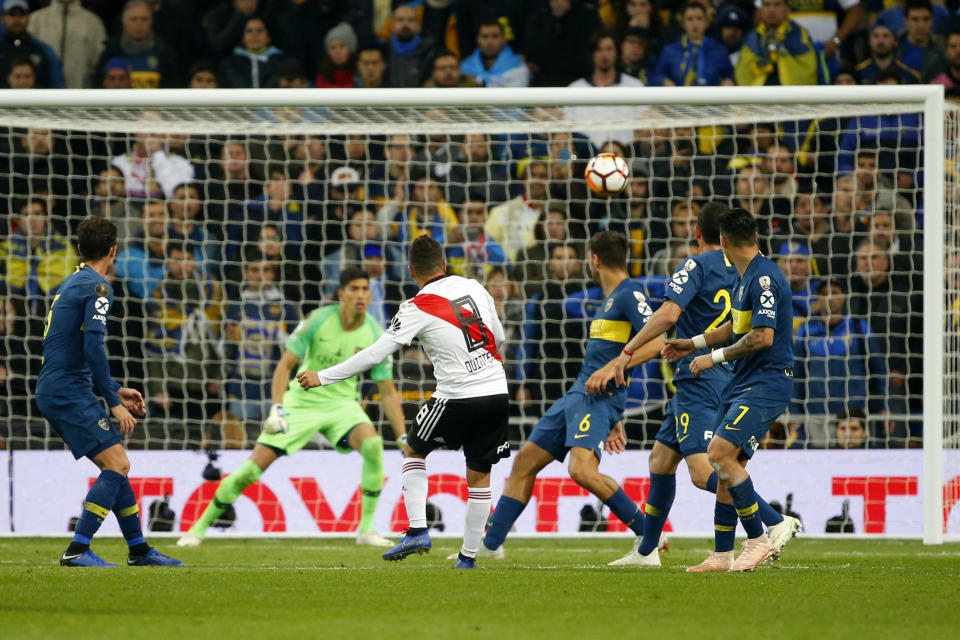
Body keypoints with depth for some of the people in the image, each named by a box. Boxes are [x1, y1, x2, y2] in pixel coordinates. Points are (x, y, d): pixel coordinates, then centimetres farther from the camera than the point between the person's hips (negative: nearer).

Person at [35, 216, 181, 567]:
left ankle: (138, 549, 20)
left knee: (116, 464, 15)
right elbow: (93, 347, -20)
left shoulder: (72, 283, 20)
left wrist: (115, 391, 25)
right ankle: (78, 550, -20)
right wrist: (114, 403, -16)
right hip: (69, 391, -10)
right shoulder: (97, 287, -10)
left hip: (55, 390, 10)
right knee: (117, 463, -14)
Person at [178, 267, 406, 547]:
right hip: (301, 403, -2)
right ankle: (200, 527, 9)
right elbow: (285, 365, -11)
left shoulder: (375, 336, -9)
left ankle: (366, 529, -16)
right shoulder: (317, 321, -15)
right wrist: (277, 409, -25)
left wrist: (404, 437, -7)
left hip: (341, 404, 2)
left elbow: (388, 392, -2)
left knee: (373, 445, -29)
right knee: (253, 467, -9)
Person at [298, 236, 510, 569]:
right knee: (479, 475, 13)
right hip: (497, 393, 4)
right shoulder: (474, 288, 7)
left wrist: (322, 377, -2)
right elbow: (499, 337, 19)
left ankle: (417, 530, 5)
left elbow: (374, 354, -9)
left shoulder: (418, 308, -7)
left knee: (413, 450, 18)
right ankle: (469, 555, 16)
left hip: (458, 398, -4)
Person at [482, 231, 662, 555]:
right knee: (524, 462, 11)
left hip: (599, 396, -10)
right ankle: (490, 544, 18)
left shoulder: (629, 294, -8)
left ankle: (649, 536, -19)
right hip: (577, 395, 10)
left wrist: (614, 367, -26)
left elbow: (656, 341, -20)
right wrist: (613, 421, 26)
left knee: (582, 470, -28)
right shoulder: (609, 299, 22)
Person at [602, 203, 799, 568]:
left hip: (699, 378, -9)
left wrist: (626, 354, -14)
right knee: (661, 458, 19)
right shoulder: (742, 271, 13)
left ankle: (776, 523, -30)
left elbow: (668, 315, -21)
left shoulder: (698, 266, -9)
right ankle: (647, 550, 25)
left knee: (703, 472, -18)